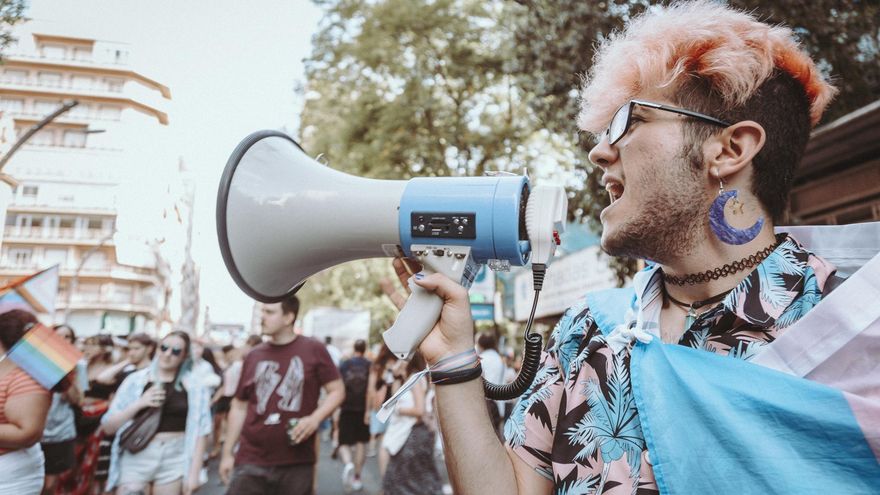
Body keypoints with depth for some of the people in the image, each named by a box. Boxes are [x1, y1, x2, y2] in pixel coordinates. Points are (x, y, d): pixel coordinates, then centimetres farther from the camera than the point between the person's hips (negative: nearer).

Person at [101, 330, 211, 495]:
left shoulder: (194, 388, -1)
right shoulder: (136, 380, 1)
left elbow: (200, 432, -1)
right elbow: (108, 426, 1)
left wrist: (193, 473, -6)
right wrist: (139, 403, -14)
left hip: (174, 461, 0)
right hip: (137, 459, 0)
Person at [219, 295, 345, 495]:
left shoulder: (313, 349, -2)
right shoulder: (254, 356, 7)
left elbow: (337, 391, 0)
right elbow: (239, 406, 14)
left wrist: (315, 418, -16)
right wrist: (227, 452, 12)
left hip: (297, 463, -2)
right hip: (251, 461, 2)